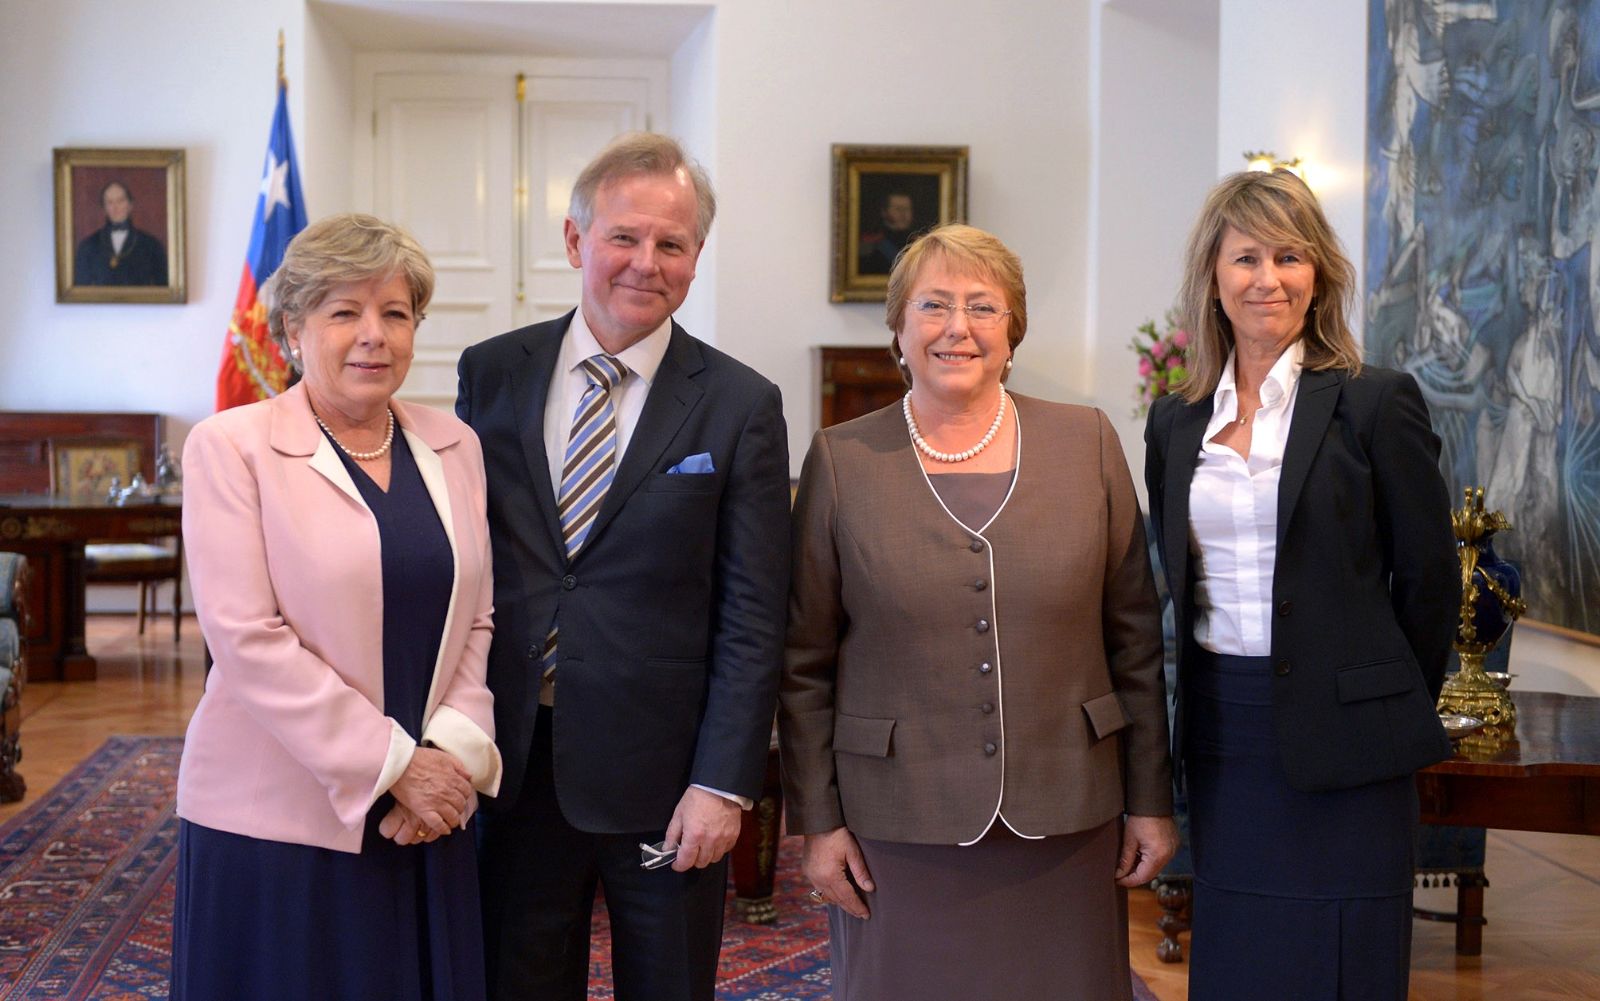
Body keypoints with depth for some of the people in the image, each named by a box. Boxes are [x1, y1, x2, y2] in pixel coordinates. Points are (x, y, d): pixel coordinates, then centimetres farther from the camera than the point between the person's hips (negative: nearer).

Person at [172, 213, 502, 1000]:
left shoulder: (453, 446, 9)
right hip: (279, 817, -4)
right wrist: (393, 766, -14)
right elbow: (247, 639, -13)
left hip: (427, 815, 4)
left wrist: (454, 752, -9)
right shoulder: (230, 447, -5)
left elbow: (477, 622, 8)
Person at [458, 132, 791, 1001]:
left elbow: (752, 618, -5)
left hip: (660, 769, -2)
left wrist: (723, 783, -10)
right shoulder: (491, 373, 3)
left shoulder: (740, 406, -5)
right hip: (510, 760, 2)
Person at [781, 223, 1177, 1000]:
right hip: (899, 826, -1)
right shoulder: (842, 461, 0)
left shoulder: (1088, 444, 3)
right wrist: (816, 820, -1)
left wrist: (1151, 800, 4)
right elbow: (803, 663, 1)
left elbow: (1136, 639, 5)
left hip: (1064, 820, 1)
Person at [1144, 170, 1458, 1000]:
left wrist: (1391, 710, 5)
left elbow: (1429, 579, -2)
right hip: (1220, 738, 5)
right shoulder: (1176, 420, 8)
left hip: (1338, 746, -4)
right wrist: (1198, 705, 11)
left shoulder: (1374, 402, -6)